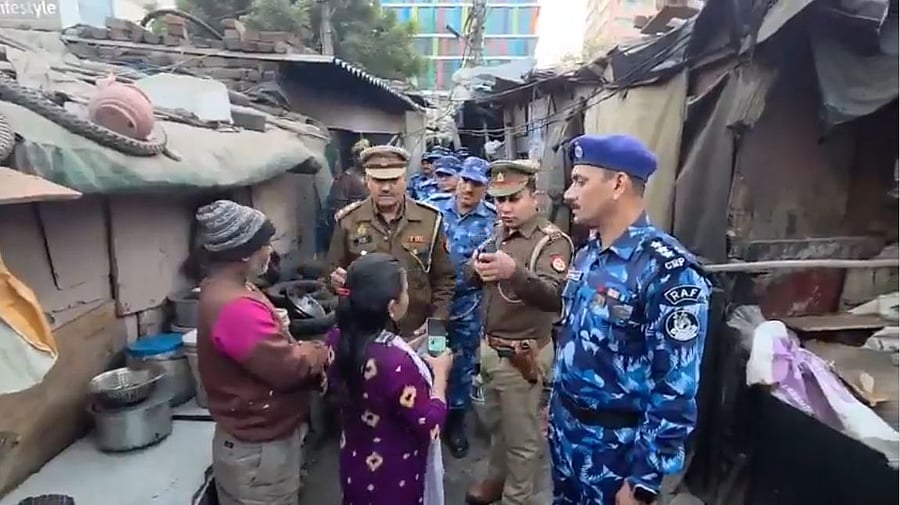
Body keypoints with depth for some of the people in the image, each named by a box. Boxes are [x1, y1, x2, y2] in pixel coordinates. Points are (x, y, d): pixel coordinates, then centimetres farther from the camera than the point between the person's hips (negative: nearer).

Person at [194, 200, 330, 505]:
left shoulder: (224, 290, 4)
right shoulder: (234, 308, -31)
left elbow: (270, 349, 11)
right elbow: (289, 367, -28)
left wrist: (306, 350, -3)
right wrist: (325, 352, -10)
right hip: (258, 449, -10)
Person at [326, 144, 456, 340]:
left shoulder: (429, 219, -1)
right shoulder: (348, 220, -2)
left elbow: (444, 279, 3)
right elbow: (331, 273, 6)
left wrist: (437, 320, -9)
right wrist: (337, 280, -16)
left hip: (417, 334, 0)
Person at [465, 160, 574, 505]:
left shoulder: (552, 241, -17)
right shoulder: (497, 234, 6)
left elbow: (554, 296, -33)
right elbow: (472, 282, 9)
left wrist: (514, 272, -50)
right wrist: (477, 269, -14)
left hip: (522, 354, -7)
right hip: (489, 347, 7)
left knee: (521, 436, 12)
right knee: (495, 424, 25)